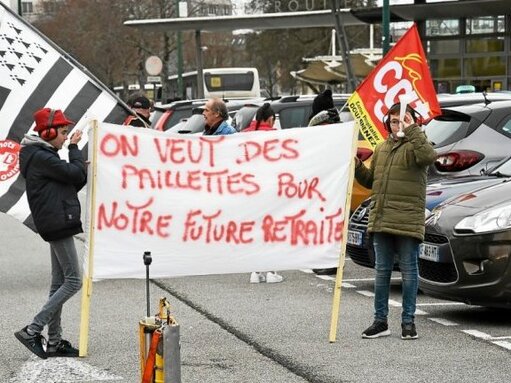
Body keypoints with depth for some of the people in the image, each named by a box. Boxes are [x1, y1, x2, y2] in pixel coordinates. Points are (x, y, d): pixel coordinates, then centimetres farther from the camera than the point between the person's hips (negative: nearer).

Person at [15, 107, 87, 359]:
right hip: (58, 224, -11)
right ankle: (32, 331, -10)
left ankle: (54, 342, 13)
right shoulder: (41, 157, -14)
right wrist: (74, 148, -2)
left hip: (57, 225, 11)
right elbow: (76, 174, -15)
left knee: (59, 282, 11)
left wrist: (84, 171, 4)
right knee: (73, 281, -9)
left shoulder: (43, 155, 18)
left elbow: (69, 185, 19)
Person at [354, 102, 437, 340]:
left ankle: (408, 321, 9)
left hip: (407, 221, -6)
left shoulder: (414, 146, -2)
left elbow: (428, 156, -27)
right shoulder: (381, 149, 18)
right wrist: (357, 167, 8)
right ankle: (380, 321, 16)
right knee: (382, 271, 10)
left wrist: (412, 131, -25)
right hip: (380, 221, 6)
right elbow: (370, 181, 25)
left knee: (408, 271, 2)